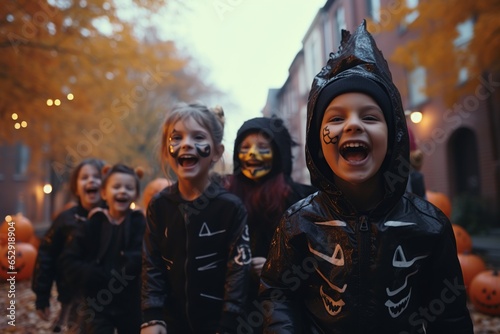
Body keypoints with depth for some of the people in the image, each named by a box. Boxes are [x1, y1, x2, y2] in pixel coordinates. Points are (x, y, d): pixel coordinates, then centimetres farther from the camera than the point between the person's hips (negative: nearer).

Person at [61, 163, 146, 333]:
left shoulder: (139, 223, -7)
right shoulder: (93, 223, -3)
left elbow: (140, 261, -19)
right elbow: (69, 259, -4)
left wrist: (109, 275, -24)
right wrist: (94, 276, -17)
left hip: (131, 305, 1)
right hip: (96, 304, 0)